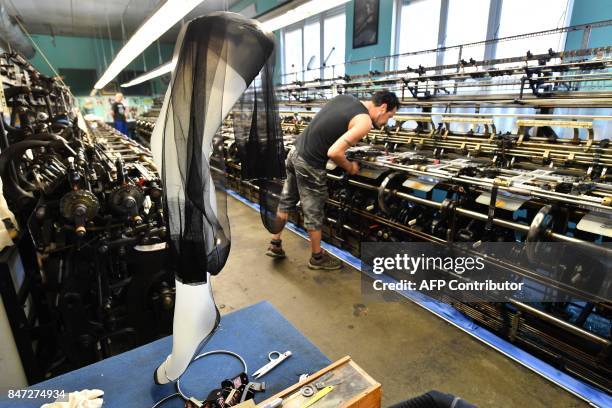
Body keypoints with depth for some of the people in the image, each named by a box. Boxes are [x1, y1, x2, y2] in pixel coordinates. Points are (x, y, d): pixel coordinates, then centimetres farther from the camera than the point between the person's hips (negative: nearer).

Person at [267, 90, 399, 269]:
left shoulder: (344, 97, 9)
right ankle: (317, 257, 27)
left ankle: (275, 245, 35)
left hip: (295, 151, 8)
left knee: (286, 201, 20)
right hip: (309, 164, -8)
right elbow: (334, 152, -25)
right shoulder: (364, 121, -16)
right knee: (314, 213, 8)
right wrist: (350, 168, -6)